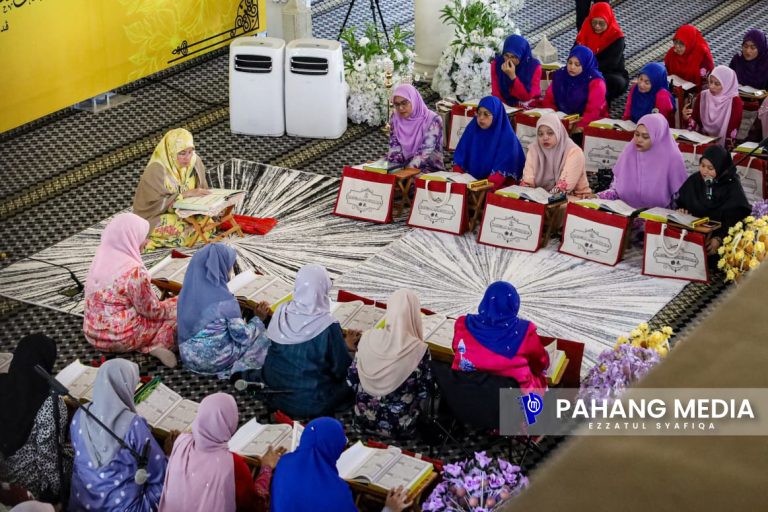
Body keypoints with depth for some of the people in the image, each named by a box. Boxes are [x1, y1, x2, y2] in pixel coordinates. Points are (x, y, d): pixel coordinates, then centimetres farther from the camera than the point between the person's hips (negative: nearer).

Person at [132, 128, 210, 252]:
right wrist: (186, 194, -30)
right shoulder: (156, 170, -22)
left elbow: (202, 189, 4)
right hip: (156, 215, -5)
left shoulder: (195, 162, -6)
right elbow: (157, 203, -24)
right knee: (181, 228, -31)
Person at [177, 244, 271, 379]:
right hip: (214, 359, -6)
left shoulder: (188, 291, -3)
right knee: (261, 334, 14)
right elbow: (242, 336, -15)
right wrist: (259, 318, 1)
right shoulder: (224, 298, -21)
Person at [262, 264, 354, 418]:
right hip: (311, 401, -5)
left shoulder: (282, 311, -11)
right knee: (349, 381, 20)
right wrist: (347, 344, 4)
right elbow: (341, 368, -14)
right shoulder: (328, 325, -25)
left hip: (276, 389, 5)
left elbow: (273, 345, 5)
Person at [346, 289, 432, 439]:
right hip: (399, 425, -3)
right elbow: (424, 393, -12)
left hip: (365, 417, 3)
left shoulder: (368, 338, -16)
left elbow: (352, 380, -4)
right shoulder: (419, 350, -24)